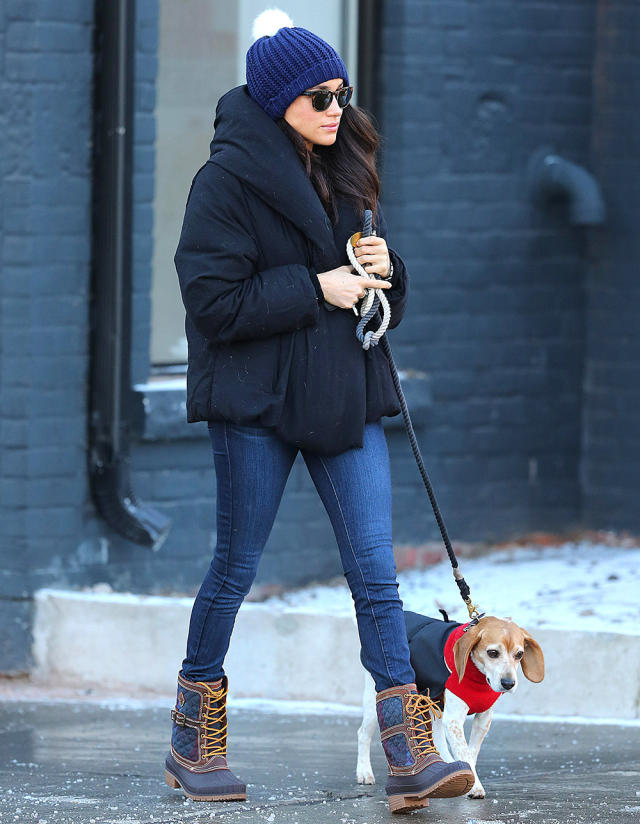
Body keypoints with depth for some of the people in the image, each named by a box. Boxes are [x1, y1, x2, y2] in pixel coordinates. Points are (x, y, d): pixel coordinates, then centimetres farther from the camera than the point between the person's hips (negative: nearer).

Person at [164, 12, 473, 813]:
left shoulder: (345, 175, 13)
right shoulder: (228, 179, -9)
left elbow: (381, 291, 19)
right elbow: (214, 300, -15)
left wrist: (383, 267, -3)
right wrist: (316, 290, -17)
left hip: (344, 399, 6)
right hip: (256, 400, -5)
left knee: (375, 572, -3)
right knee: (235, 566, 4)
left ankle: (409, 752, -7)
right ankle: (193, 743, 19)